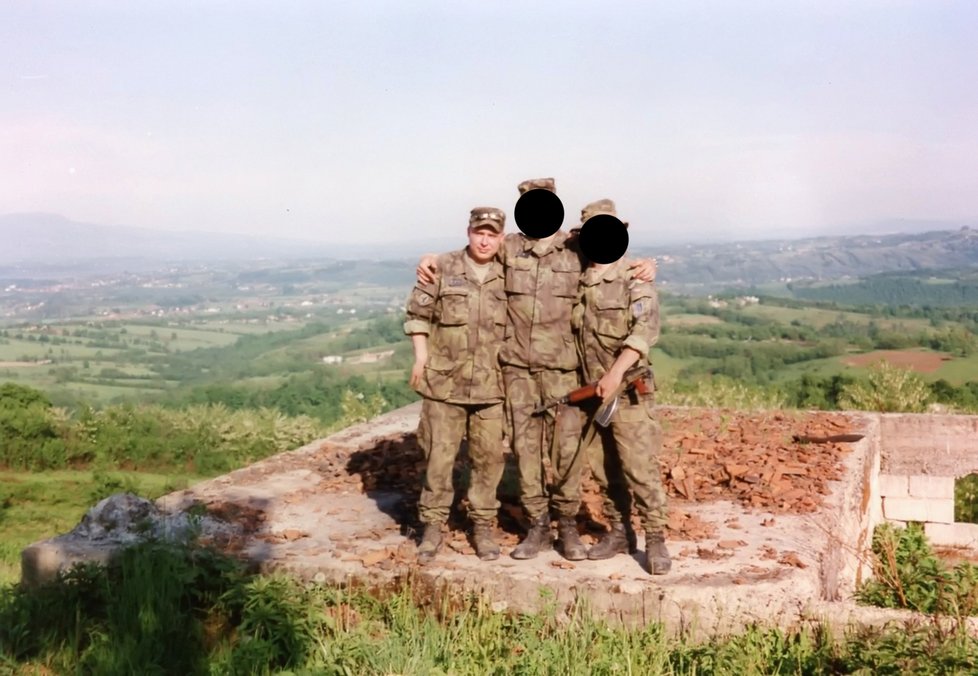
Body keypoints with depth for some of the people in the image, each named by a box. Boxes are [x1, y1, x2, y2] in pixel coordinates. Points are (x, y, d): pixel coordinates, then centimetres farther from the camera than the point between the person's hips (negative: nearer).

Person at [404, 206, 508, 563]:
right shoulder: (442, 268, -2)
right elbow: (418, 313, 3)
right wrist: (421, 357, -3)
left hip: (491, 384, 2)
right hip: (444, 380, -2)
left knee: (489, 456, 7)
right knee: (439, 456, 4)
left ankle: (483, 524, 22)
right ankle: (433, 525, 17)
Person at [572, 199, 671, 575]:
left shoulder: (635, 279, -6)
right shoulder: (578, 282, 11)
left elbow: (646, 328, -18)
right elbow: (571, 331, 21)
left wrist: (616, 371, -28)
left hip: (628, 390, -5)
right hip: (590, 389, 6)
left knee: (640, 467, -6)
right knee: (602, 467, 11)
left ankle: (655, 540, 3)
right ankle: (618, 532, 23)